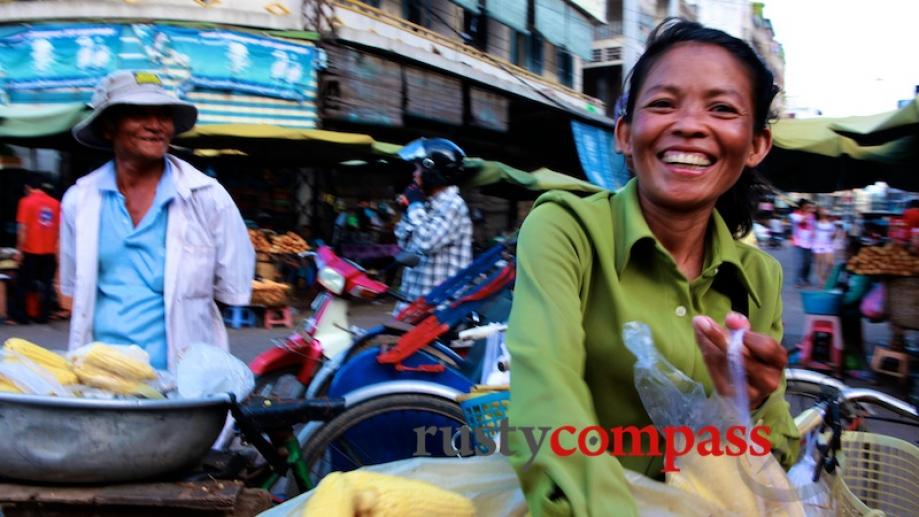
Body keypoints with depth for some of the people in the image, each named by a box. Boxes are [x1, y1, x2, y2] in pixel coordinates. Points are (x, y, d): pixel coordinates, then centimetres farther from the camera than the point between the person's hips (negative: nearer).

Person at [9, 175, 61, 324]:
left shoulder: (27, 201, -6)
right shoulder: (55, 203, 5)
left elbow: (23, 228, -9)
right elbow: (58, 229, 8)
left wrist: (19, 249, -5)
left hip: (31, 251, -4)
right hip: (49, 251, 4)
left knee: (22, 284, 7)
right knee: (46, 284, 8)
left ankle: (20, 316, 9)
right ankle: (43, 316, 8)